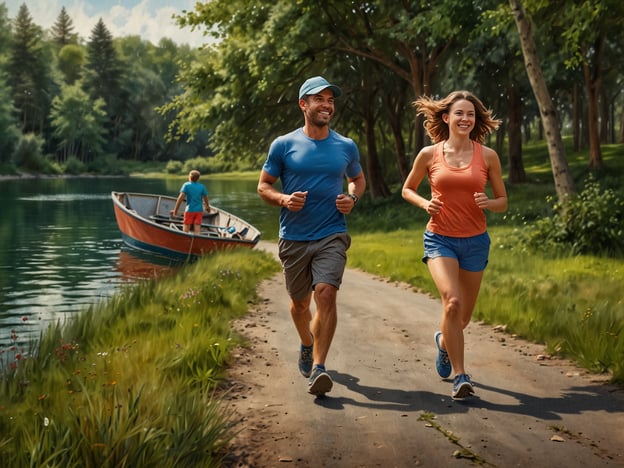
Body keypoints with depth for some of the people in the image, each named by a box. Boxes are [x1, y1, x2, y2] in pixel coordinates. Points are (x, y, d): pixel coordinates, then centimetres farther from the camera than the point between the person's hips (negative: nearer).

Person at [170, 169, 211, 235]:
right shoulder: (202, 186, 2)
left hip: (189, 210, -2)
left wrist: (175, 210, -10)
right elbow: (206, 199, 8)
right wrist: (207, 207, 29)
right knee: (197, 231, 1)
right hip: (199, 211, 3)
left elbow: (181, 197, -13)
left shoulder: (186, 185, -5)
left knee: (185, 231, 3)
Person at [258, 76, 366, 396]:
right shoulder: (283, 145, 0)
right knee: (299, 301, 14)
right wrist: (284, 199, -15)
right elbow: (263, 186, 5)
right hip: (293, 238, 1)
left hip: (331, 236, 0)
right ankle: (307, 345, 45)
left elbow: (358, 179, 23)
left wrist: (352, 198, 0)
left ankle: (317, 369, -19)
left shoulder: (346, 147, 6)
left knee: (326, 293, -20)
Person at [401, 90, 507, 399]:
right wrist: (424, 203, -8)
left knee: (464, 314, 13)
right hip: (440, 238, -2)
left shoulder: (488, 156, 0)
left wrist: (488, 203, -16)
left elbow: (503, 201, 7)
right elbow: (407, 189, 13)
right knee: (452, 301, -24)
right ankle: (460, 377, -15)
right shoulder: (429, 155, -1)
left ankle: (444, 341, 49)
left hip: (475, 241, 2)